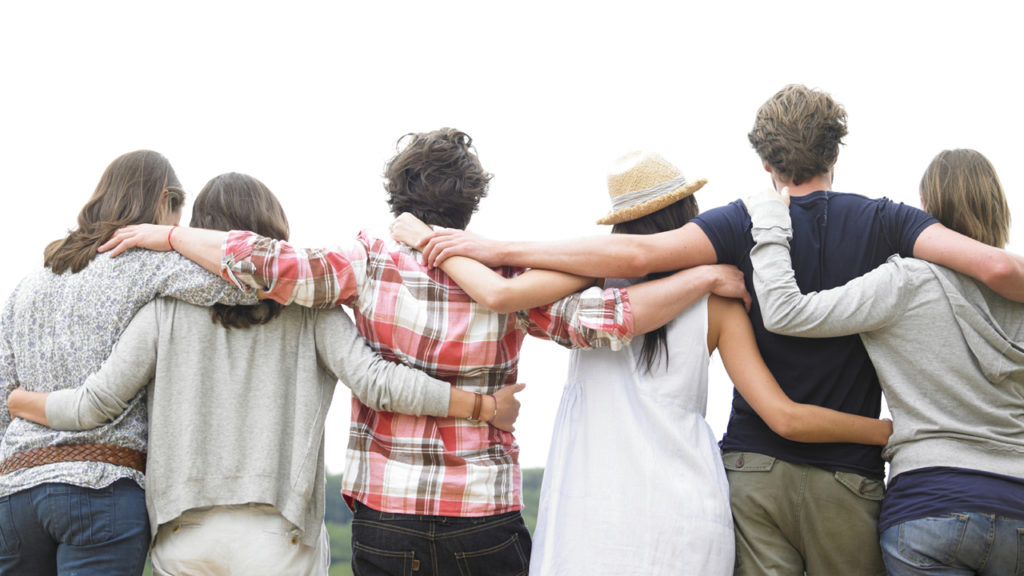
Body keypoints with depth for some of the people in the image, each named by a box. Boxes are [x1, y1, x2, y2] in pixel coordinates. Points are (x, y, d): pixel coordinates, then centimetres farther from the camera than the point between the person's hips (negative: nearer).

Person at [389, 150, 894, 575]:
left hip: (594, 512, -1)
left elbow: (504, 293, -10)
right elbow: (785, 418, 0)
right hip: (687, 519, 2)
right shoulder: (720, 302, 6)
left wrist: (425, 238, 6)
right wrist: (889, 430, 11)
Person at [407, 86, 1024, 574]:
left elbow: (638, 253, -15)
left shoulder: (747, 223, -2)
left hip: (753, 466, 0)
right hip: (848, 478, 0)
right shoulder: (881, 222, 0)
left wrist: (500, 250, -12)